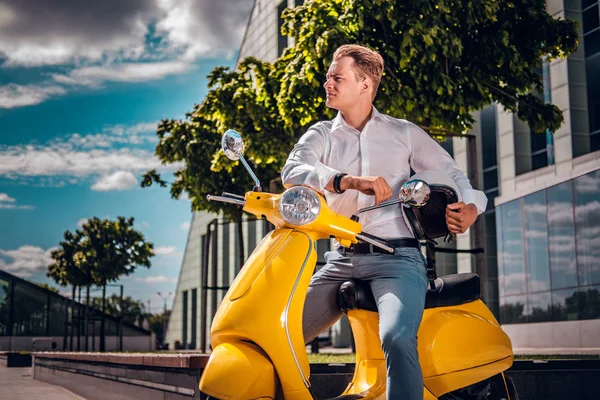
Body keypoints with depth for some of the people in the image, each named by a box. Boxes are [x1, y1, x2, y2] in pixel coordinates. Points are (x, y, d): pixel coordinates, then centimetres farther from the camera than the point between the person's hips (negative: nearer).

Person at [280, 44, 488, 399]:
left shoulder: (404, 133, 12)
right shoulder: (321, 135, 13)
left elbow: (452, 175, 13)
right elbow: (292, 172, -8)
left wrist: (470, 206, -12)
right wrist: (349, 180, -28)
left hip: (396, 258, -3)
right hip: (342, 260, 3)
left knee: (397, 339, -31)